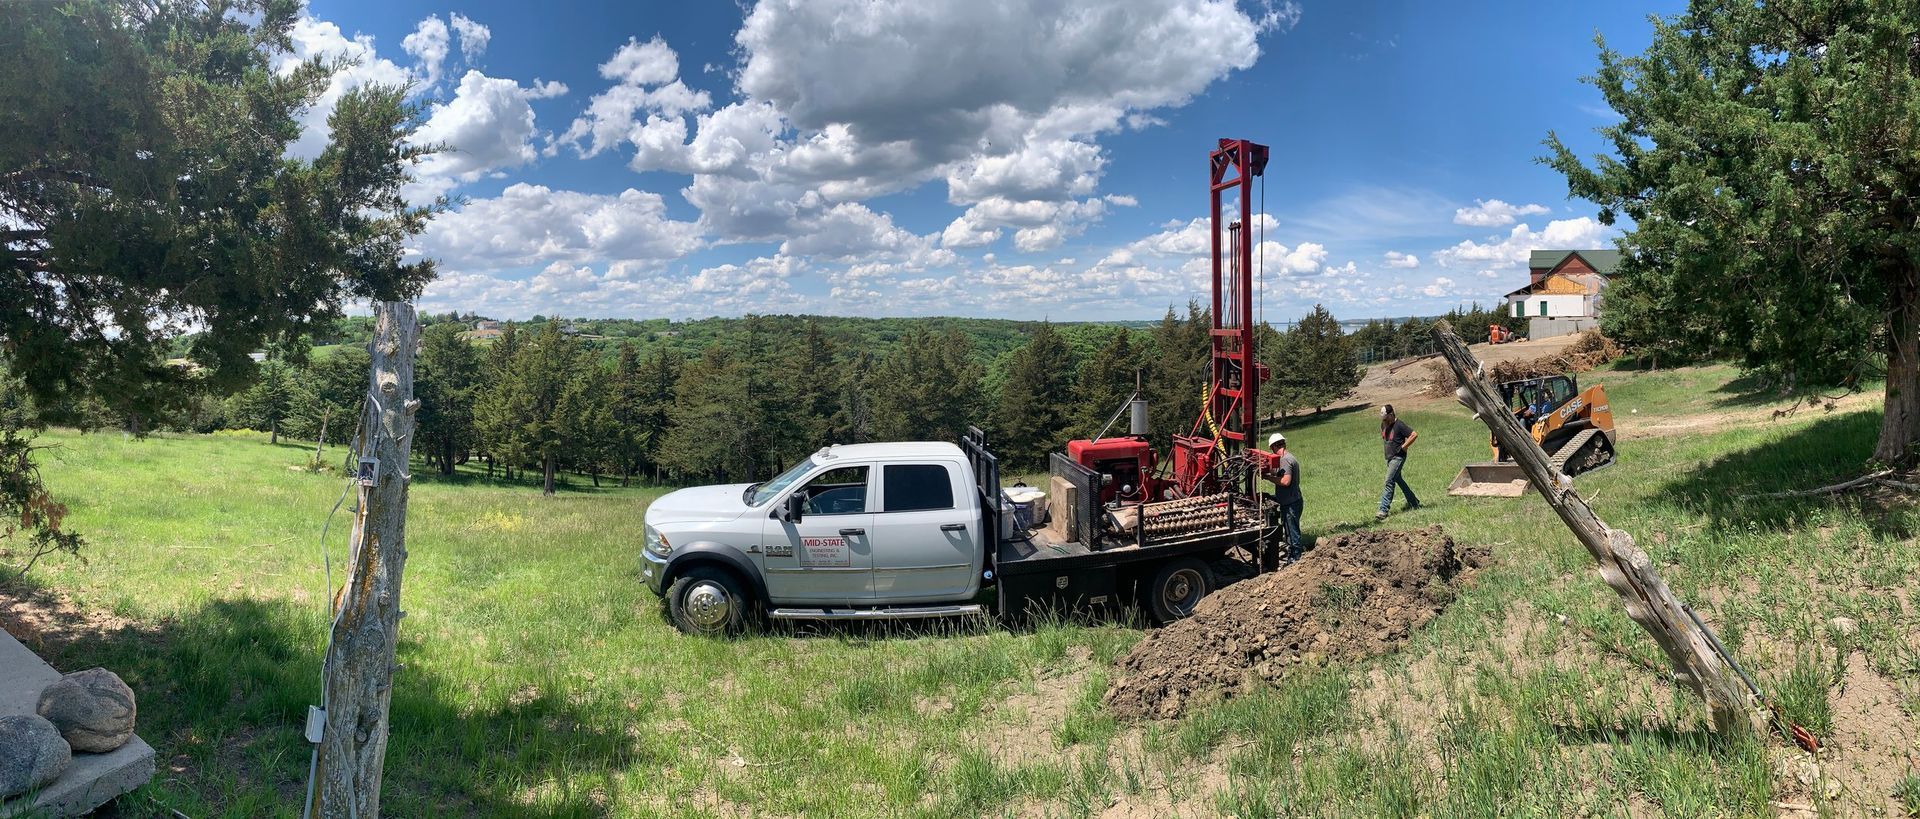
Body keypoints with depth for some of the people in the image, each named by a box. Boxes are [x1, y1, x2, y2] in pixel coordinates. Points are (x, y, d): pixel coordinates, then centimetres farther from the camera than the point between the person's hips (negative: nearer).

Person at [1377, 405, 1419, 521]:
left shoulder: (1399, 425, -18)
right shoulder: (1384, 424, 7)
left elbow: (1414, 435, -20)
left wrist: (1403, 447, -17)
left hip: (1398, 457, -9)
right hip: (1389, 457, 9)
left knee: (1389, 482, -14)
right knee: (1399, 480, 18)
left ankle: (1383, 510, -18)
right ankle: (1414, 503, 32)